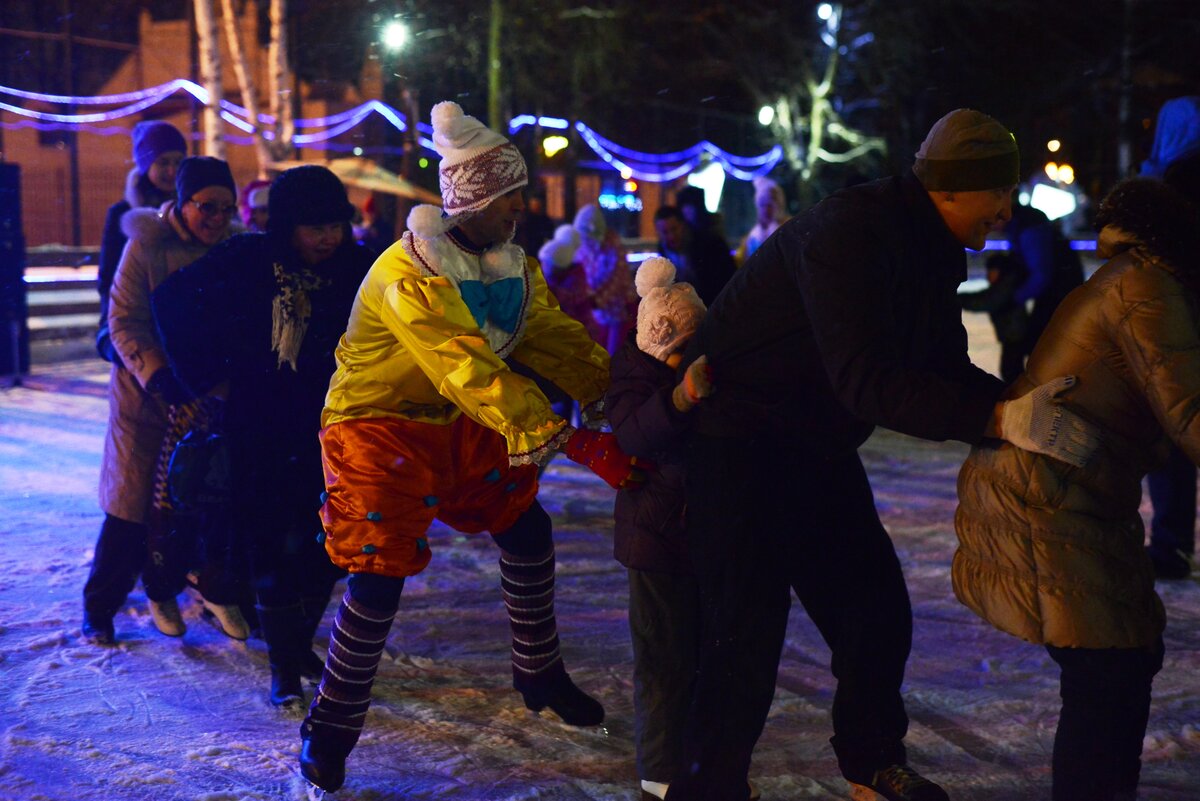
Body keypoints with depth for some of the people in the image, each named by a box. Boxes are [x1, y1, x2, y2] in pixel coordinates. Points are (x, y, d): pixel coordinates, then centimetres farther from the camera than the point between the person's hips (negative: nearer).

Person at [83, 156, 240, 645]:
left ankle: (162, 593, 28)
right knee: (132, 504, -1)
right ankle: (99, 607, 14)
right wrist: (158, 376, -25)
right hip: (144, 395, -4)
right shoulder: (146, 247, -12)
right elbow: (123, 321, -13)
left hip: (203, 396, 4)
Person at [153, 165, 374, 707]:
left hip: (330, 433, 3)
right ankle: (284, 668, 13)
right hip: (262, 434, -2)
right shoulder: (246, 261, -9)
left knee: (325, 548, 7)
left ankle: (301, 644, 30)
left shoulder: (355, 266, -4)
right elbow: (174, 301, -4)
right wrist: (210, 375, -6)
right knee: (276, 549, 0)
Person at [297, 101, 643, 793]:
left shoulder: (512, 263, -1)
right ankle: (331, 729, 5)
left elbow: (556, 338, -4)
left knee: (527, 528, 10)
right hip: (380, 425, -8)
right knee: (379, 577, -14)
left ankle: (541, 675, 33)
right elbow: (474, 374, -36)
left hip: (460, 424, 8)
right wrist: (575, 444, -40)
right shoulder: (409, 274, -29)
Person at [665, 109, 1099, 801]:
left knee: (878, 615, 13)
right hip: (742, 449, -9)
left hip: (819, 450, 9)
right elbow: (867, 380, -35)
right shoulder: (850, 232, -26)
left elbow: (948, 372, 9)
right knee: (748, 639, -9)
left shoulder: (930, 251, 5)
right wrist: (999, 420, -39)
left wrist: (1029, 404, -6)